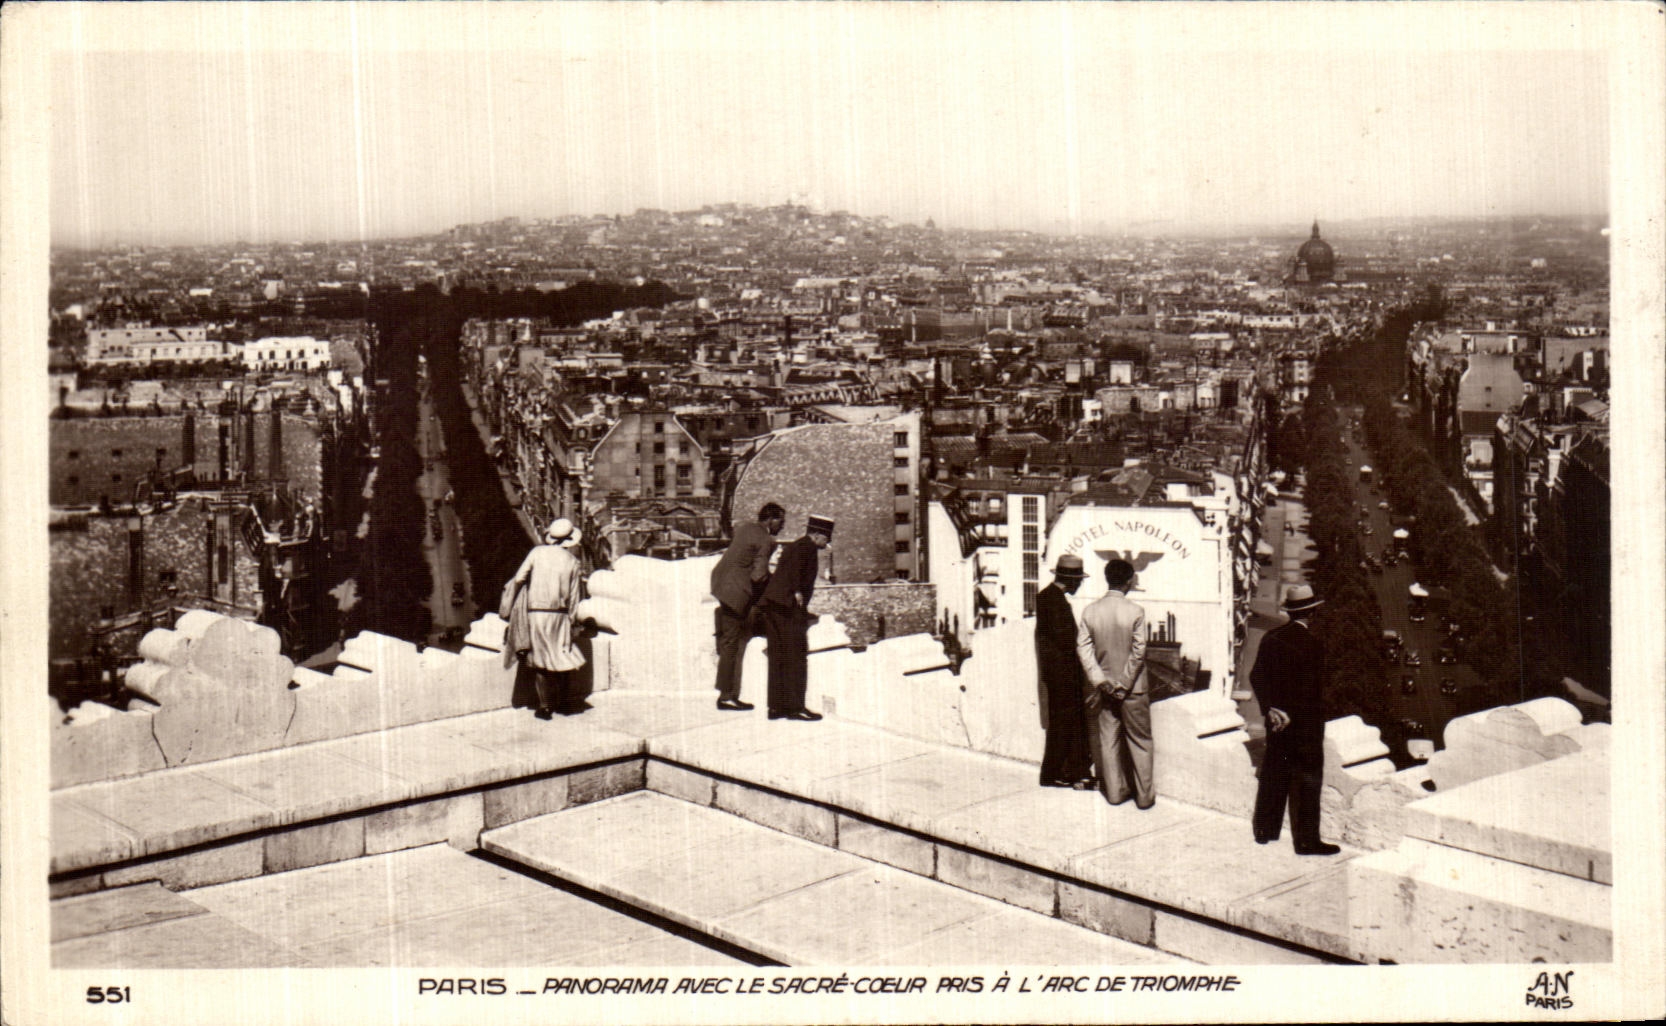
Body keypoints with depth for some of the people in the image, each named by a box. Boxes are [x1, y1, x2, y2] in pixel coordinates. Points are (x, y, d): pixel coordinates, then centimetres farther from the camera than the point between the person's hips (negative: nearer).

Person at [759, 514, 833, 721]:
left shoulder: (791, 547, 24)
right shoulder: (807, 547, -5)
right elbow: (795, 566, -22)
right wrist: (796, 592, -23)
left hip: (772, 604, 10)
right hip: (789, 607, -10)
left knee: (778, 657, 11)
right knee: (797, 657, -6)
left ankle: (776, 706, 13)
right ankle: (795, 707, -7)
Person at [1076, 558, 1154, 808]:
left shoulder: (1090, 612, -5)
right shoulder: (1135, 611, -14)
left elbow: (1083, 649, -8)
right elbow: (1138, 652, -15)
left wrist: (1101, 682, -10)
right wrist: (1123, 685, -10)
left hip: (1104, 687, 3)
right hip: (1133, 688, -3)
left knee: (1108, 740, 13)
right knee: (1140, 741, 8)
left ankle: (1114, 791, 19)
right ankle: (1145, 795, 13)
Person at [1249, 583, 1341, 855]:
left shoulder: (1271, 638, 2)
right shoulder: (1312, 644, -16)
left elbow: (1257, 676, 3)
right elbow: (1313, 689, -19)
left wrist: (1270, 709, 0)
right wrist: (1290, 714, -10)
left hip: (1277, 719, 6)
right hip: (1305, 723, -6)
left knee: (1273, 774, 16)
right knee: (1307, 781, 1)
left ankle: (1265, 830, 25)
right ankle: (1307, 840, 5)